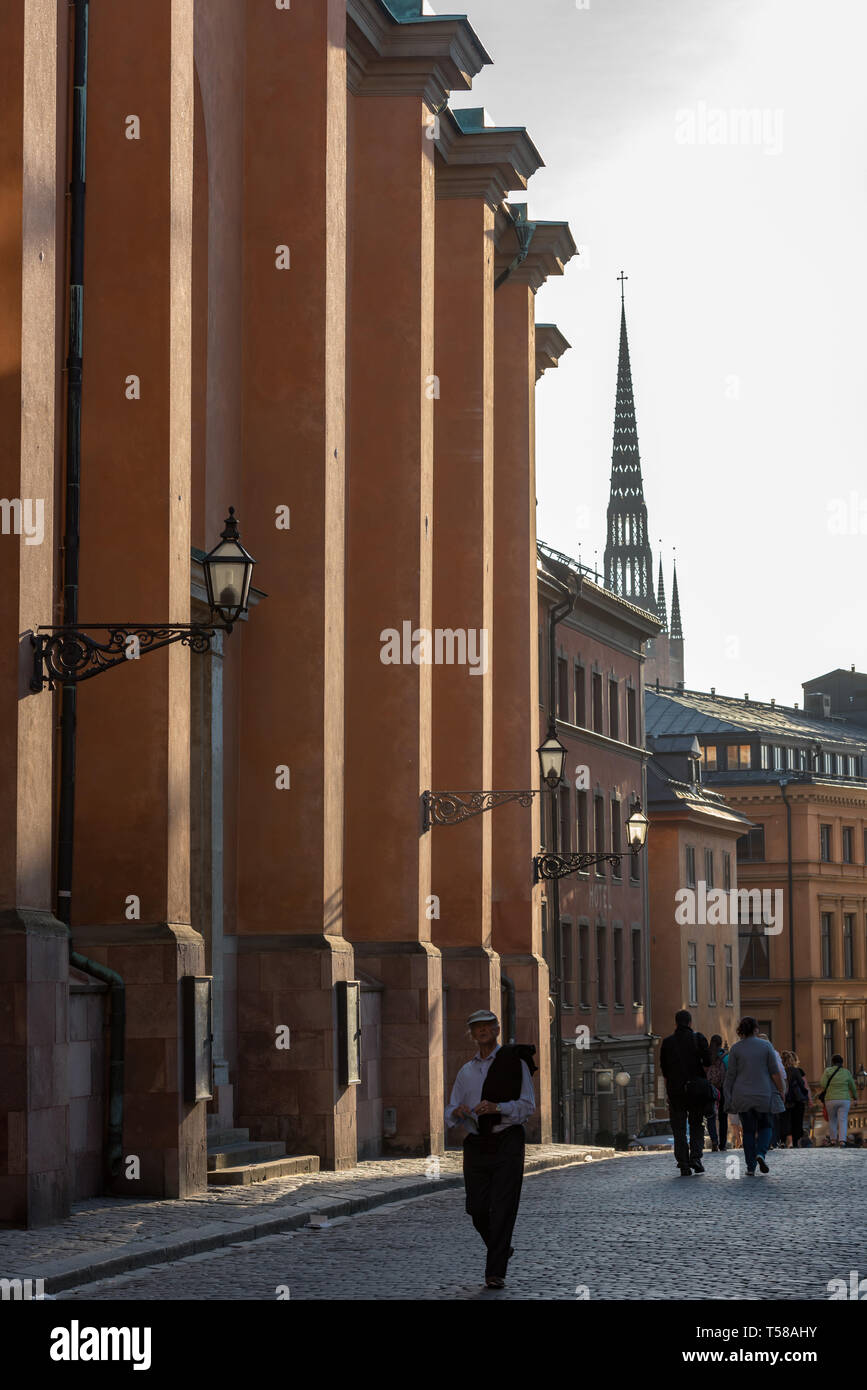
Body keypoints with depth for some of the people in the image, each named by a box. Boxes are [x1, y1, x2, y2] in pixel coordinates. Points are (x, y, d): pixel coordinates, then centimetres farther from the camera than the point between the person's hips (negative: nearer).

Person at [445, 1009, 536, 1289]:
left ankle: (495, 1273, -8)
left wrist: (497, 1107, -20)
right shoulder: (466, 1071, 15)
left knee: (502, 1208, -9)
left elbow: (528, 1105, -5)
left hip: (507, 1142, -5)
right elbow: (450, 1114, 14)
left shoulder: (515, 1063, 2)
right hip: (476, 1145, 5)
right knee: (477, 1209, 3)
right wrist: (457, 1112, -10)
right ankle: (501, 1249, 31)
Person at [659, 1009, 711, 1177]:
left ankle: (684, 1166, -1)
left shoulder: (667, 1042, -1)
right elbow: (708, 1062, -8)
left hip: (675, 1089, 0)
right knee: (697, 1125, 14)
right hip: (697, 1088, 0)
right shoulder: (698, 1039, -4)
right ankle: (695, 1157, -5)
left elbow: (663, 1068, 2)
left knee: (679, 1129, 6)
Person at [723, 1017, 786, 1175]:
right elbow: (775, 1072, -4)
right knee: (765, 1126, 16)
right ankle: (761, 1153, -11)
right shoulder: (765, 1045, -2)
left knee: (748, 1130, 9)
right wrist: (781, 1091, 5)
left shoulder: (736, 1048, 0)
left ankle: (751, 1167, 4)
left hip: (743, 1096, 1)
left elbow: (731, 1075, 0)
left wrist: (729, 1099, 6)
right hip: (763, 1095, -1)